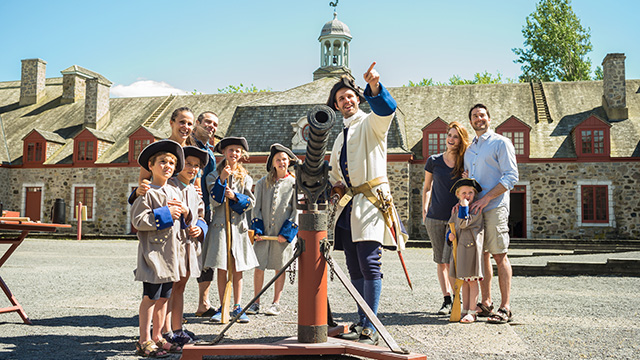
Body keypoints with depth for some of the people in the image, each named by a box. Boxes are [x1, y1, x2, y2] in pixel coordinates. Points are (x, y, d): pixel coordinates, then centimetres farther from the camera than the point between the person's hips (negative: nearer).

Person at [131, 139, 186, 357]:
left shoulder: (175, 192, 15)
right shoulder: (147, 193, -8)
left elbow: (182, 223, 23)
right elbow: (138, 221, -16)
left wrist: (185, 212, 0)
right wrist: (165, 214, -17)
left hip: (170, 253, 7)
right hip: (152, 252, -7)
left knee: (164, 297, 12)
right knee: (150, 297, -4)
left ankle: (157, 337, 22)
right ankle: (144, 341, 5)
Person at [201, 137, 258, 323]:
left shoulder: (245, 177, 10)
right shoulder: (214, 175, 5)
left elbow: (251, 202, 3)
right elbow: (214, 201, -7)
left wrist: (235, 196, -12)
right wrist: (222, 180, -16)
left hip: (238, 225, 1)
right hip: (220, 224, -1)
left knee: (237, 269, 3)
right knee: (222, 268, 1)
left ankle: (237, 307, 10)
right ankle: (222, 308, 10)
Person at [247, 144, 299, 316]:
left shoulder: (294, 183, 4)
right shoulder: (262, 183, 9)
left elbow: (296, 210, 1)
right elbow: (257, 208, 9)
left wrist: (287, 232, -8)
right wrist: (257, 229, -4)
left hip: (283, 232, -1)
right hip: (264, 231, 1)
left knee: (280, 267, 4)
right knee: (258, 266, 0)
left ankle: (276, 304, 14)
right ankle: (256, 303, 10)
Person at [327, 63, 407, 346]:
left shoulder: (370, 124, 2)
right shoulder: (341, 136, 24)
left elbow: (387, 110, -22)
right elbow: (334, 171, 33)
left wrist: (374, 86, -40)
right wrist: (335, 185, 10)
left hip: (370, 201, -8)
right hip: (348, 205, 8)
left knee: (369, 265, -13)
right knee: (355, 269, 8)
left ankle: (370, 328, -10)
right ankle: (362, 322, 16)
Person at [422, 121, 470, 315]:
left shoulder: (465, 163, 2)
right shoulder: (434, 161, 5)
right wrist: (424, 209, 6)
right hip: (434, 218, 2)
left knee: (450, 261, -10)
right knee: (440, 262, 6)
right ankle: (446, 300, 14)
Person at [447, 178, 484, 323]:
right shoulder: (456, 209, 12)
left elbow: (464, 224, -16)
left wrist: (464, 207, -19)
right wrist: (450, 234, -1)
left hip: (472, 246, -6)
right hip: (459, 247, 6)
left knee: (472, 281, -2)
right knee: (464, 281, 12)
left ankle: (472, 312, 3)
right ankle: (465, 310, 20)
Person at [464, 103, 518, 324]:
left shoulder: (500, 143, -1)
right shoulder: (469, 149, 20)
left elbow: (511, 177, -9)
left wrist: (486, 198, -16)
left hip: (494, 208, -7)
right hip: (475, 208, 7)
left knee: (499, 255, -6)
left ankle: (505, 308, -2)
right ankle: (486, 303, 16)